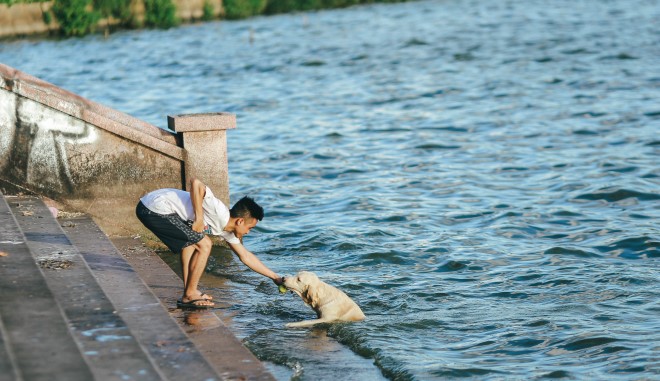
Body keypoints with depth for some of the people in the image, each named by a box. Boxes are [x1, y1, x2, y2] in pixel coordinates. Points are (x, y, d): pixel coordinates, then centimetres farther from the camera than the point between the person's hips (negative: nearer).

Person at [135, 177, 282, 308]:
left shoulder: (226, 231, 16)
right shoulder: (220, 213, -14)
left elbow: (246, 256, 23)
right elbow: (196, 183, -26)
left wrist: (275, 277, 24)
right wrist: (199, 219, -22)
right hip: (155, 209, -10)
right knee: (204, 245, -5)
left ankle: (189, 292, 27)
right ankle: (190, 295, 3)